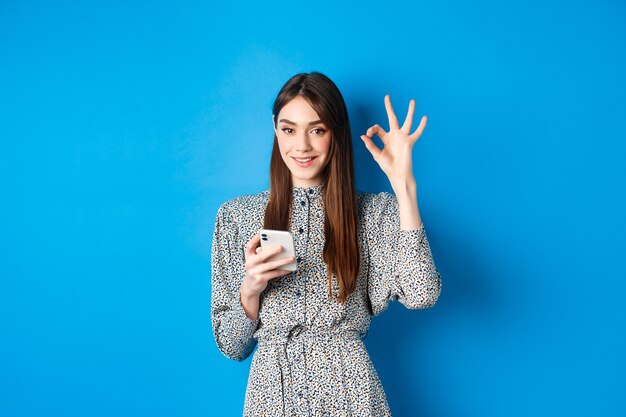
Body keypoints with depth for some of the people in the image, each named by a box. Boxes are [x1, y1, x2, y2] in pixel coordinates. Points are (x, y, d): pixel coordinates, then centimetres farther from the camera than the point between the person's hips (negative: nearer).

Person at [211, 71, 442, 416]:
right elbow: (231, 346, 3)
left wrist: (402, 184, -18)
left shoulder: (373, 212, -1)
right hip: (272, 388, 1)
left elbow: (421, 294, -19)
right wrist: (251, 289, -17)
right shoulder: (235, 215, 1)